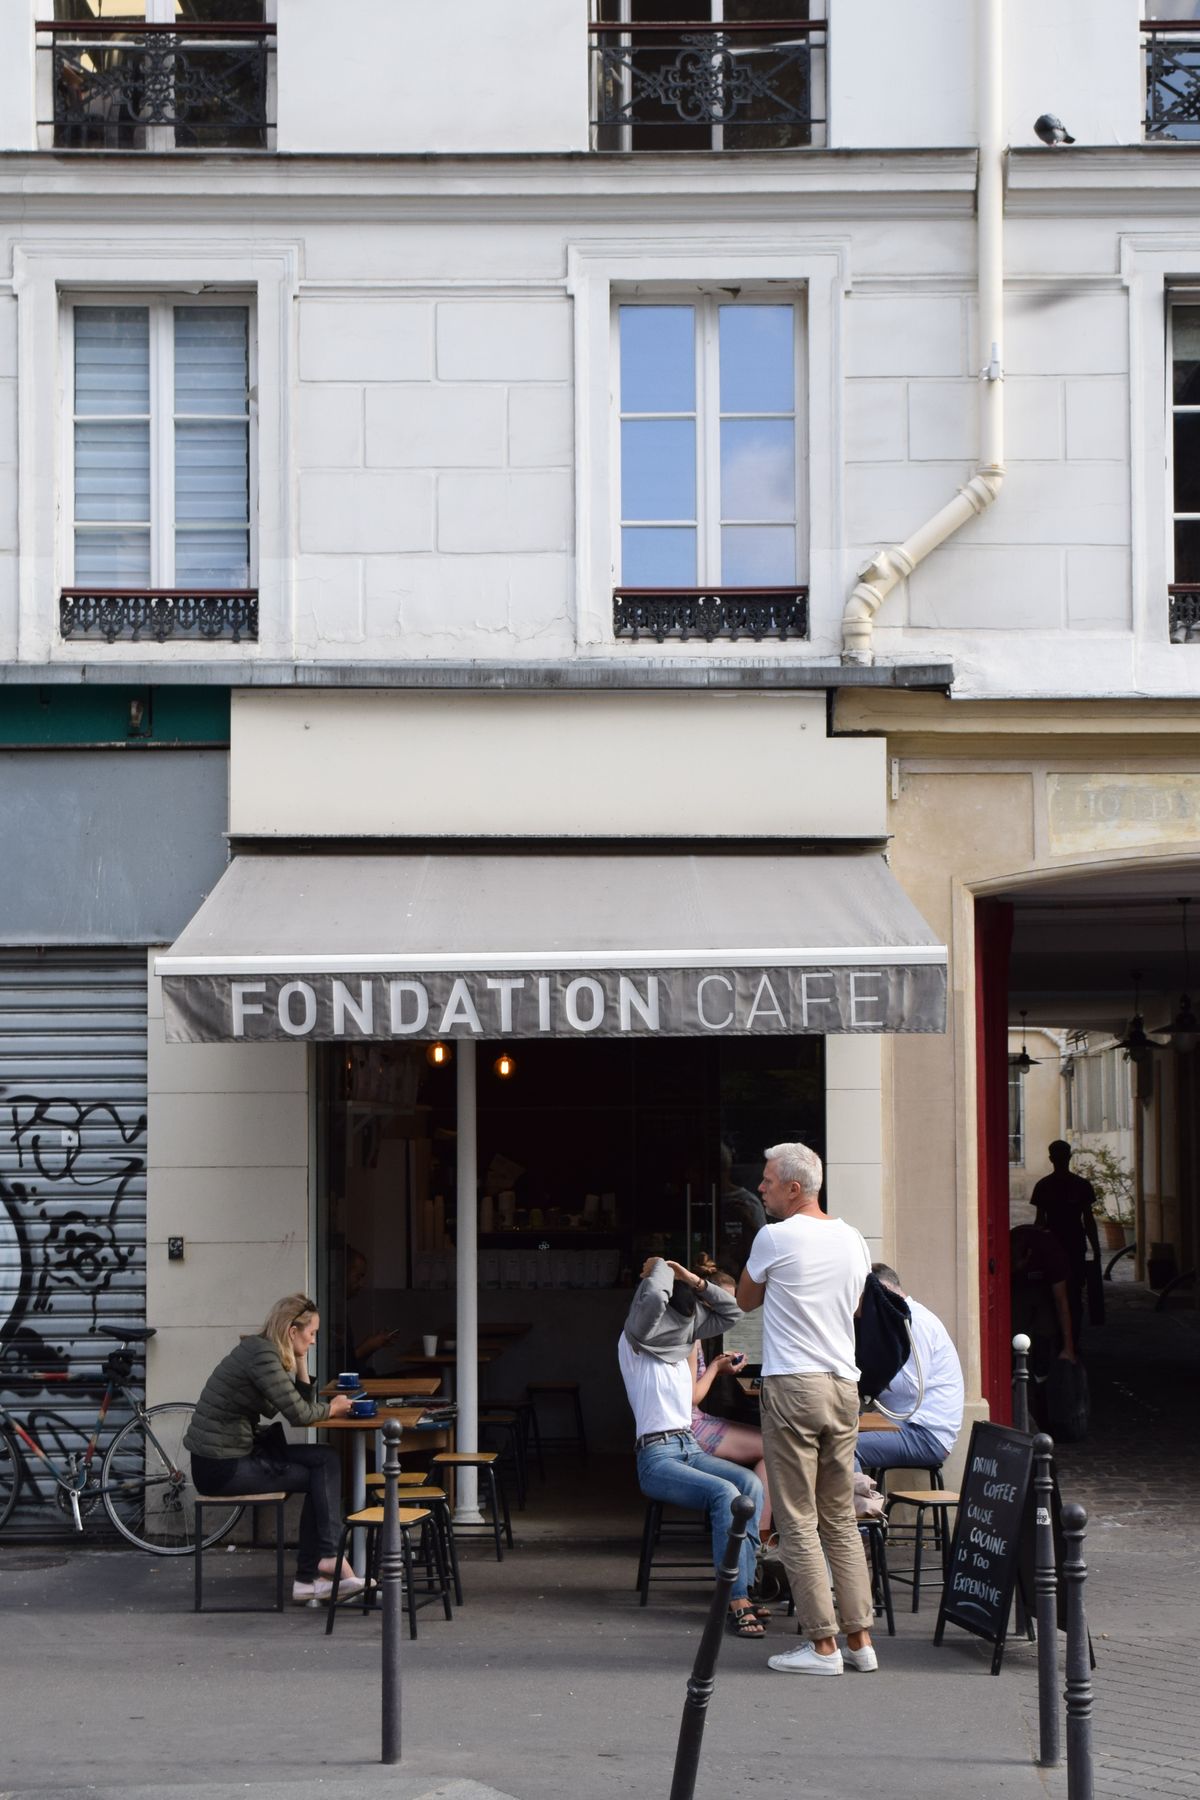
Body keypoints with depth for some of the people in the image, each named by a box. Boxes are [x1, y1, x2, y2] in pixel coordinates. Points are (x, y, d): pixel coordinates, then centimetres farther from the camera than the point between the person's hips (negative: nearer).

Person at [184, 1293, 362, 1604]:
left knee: (326, 1461, 4)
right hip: (224, 1467, -9)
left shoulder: (262, 1352, 14)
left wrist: (300, 1360, 7)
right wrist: (331, 1408, 1)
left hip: (228, 1458, 9)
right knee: (324, 1475, -1)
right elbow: (299, 1413, -18)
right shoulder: (261, 1355, -16)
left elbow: (302, 1402, 16)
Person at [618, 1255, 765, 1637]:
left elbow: (730, 1312, 16)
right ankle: (736, 1604, -33)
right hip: (656, 1456, -7)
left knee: (751, 1484, -23)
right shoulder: (635, 1343, -6)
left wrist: (693, 1280, 5)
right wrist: (659, 1270, -6)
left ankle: (741, 1592, -27)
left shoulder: (682, 1336, 16)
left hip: (691, 1448, 7)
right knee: (725, 1494, -31)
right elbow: (653, 1299, -25)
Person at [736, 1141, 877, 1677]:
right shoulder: (853, 1241, 10)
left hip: (793, 1388, -6)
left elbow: (746, 1299, 9)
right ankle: (860, 1638, 10)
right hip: (844, 1388, 6)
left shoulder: (775, 1237, -7)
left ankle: (823, 1644, -4)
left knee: (797, 1521, -2)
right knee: (841, 1520, 12)